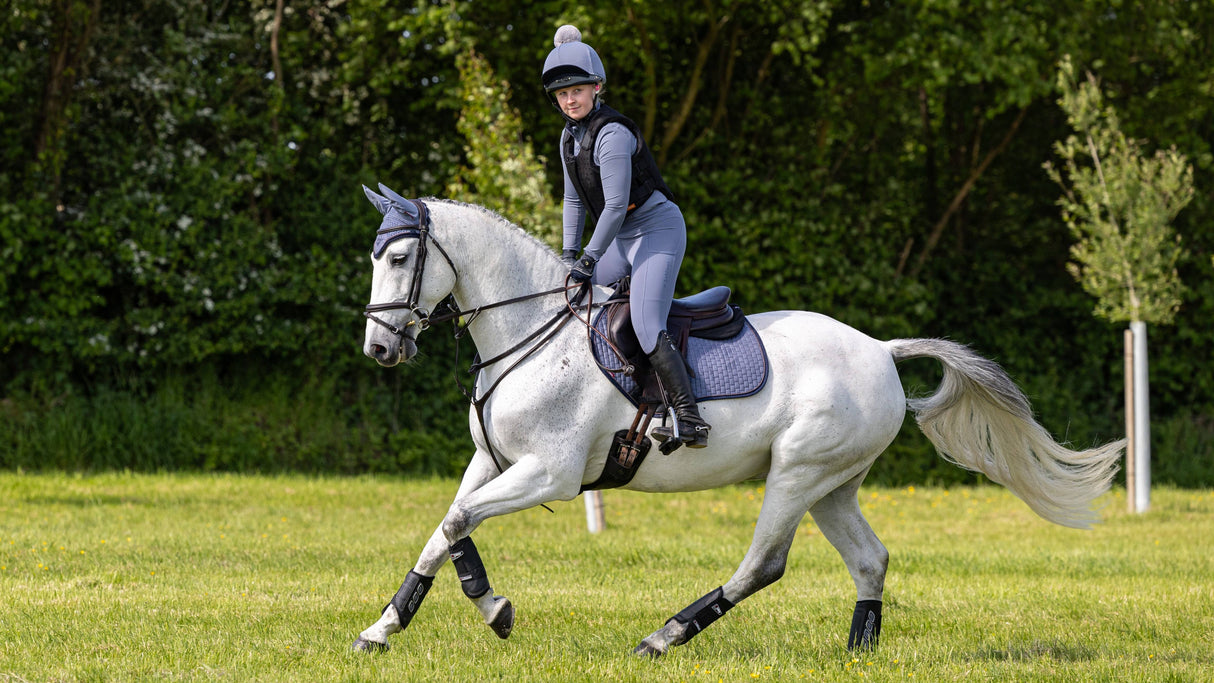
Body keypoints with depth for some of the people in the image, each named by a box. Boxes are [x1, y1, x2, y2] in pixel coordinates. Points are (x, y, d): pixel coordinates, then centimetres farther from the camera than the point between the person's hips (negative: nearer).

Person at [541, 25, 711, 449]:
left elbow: (616, 205, -23)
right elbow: (575, 200, 15)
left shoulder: (612, 134, -21)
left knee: (645, 324, -23)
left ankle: (689, 420, -29)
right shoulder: (570, 136, 8)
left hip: (657, 228, -10)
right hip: (623, 238, 10)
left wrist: (589, 258, -19)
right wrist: (569, 254, 6)